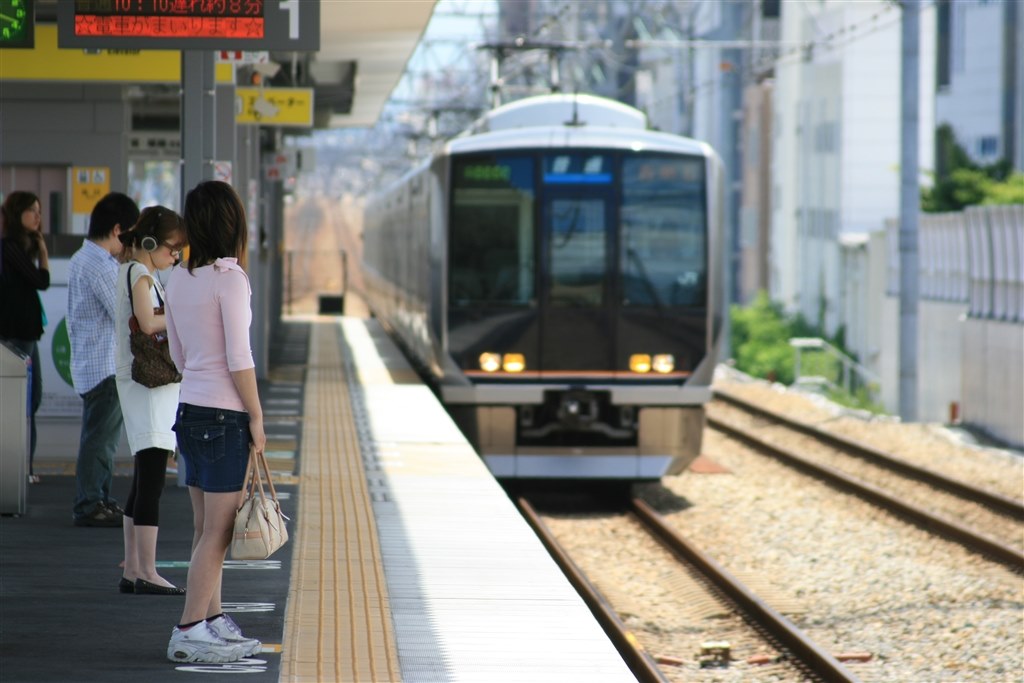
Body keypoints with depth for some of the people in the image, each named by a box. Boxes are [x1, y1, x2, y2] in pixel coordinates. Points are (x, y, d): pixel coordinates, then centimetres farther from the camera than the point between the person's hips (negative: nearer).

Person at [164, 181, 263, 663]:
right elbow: (238, 359, -16)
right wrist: (256, 416, -8)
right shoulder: (229, 278, -14)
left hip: (190, 410, 8)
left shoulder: (179, 279, 9)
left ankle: (213, 622, 17)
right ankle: (188, 633, -4)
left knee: (207, 528, 13)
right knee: (217, 531, -4)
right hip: (224, 415, -8)